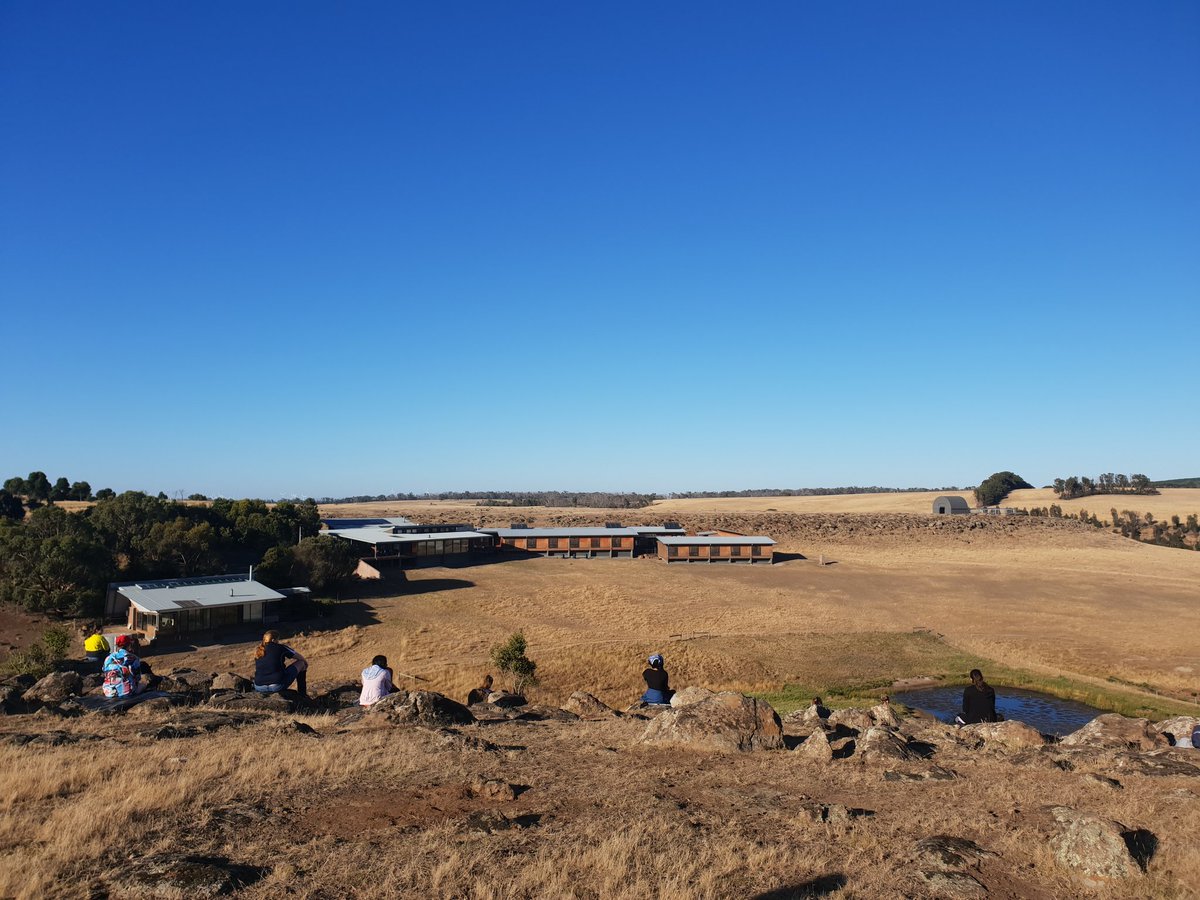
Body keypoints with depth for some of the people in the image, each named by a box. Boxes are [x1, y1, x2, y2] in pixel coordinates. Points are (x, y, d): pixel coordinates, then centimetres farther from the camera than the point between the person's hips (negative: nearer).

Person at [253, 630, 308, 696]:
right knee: (301, 663, 15)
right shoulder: (281, 647, 1)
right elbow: (301, 658, 14)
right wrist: (305, 664, 38)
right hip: (277, 687, -5)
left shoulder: (258, 650, 15)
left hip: (259, 688, 5)